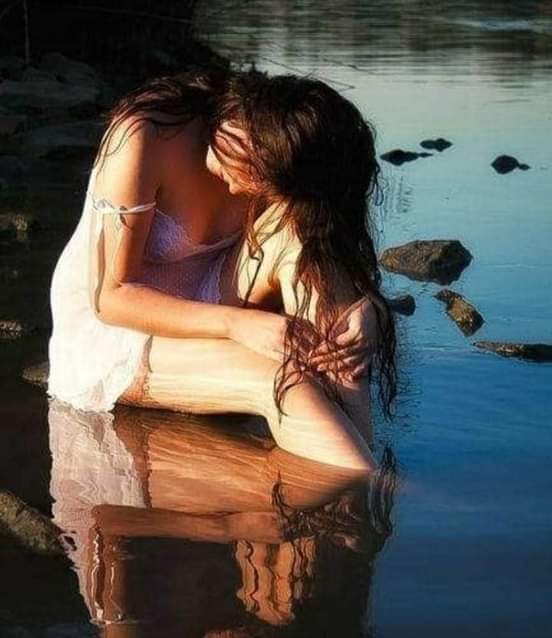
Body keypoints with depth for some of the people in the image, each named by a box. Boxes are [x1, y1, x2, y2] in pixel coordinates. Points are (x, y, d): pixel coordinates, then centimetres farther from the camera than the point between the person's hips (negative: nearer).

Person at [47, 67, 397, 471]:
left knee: (300, 234, -27)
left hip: (202, 314, 5)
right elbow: (110, 295, -24)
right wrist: (237, 323, -36)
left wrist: (360, 307, -34)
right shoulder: (144, 138, -25)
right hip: (105, 332, -5)